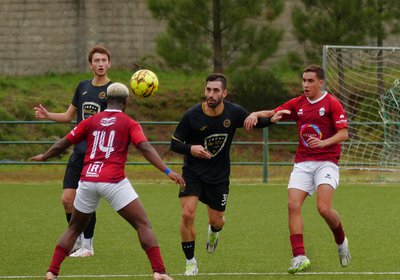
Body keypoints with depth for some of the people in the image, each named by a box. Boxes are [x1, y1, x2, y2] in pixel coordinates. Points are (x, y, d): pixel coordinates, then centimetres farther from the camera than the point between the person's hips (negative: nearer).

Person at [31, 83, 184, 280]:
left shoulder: (91, 121, 14)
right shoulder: (129, 124, 5)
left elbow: (63, 143, 20)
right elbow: (145, 148, -10)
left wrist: (44, 157, 38)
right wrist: (167, 171, -15)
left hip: (87, 180, 4)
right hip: (113, 182, -4)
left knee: (74, 228, 20)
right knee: (143, 225, 1)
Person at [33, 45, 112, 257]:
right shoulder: (83, 87, 12)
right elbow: (69, 116, 21)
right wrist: (48, 115, 4)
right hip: (79, 151, 5)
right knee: (67, 199, 2)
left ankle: (87, 245, 7)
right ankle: (77, 240, 21)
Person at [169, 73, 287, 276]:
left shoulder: (234, 112, -11)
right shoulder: (192, 115, -18)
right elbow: (174, 143, -11)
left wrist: (271, 120, -11)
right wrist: (190, 149, -31)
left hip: (219, 175, 2)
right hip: (193, 173, -2)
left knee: (217, 221, 8)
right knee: (187, 214, -19)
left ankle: (213, 232, 50)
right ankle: (190, 262, -2)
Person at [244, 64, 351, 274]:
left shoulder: (331, 103, -3)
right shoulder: (298, 104, 12)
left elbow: (343, 133, -9)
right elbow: (273, 113, 16)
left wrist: (323, 142, -24)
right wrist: (256, 114, -4)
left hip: (326, 161, -5)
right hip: (302, 163, 5)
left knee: (324, 208, -19)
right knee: (293, 205, -16)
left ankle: (341, 241, 13)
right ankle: (299, 257, -19)